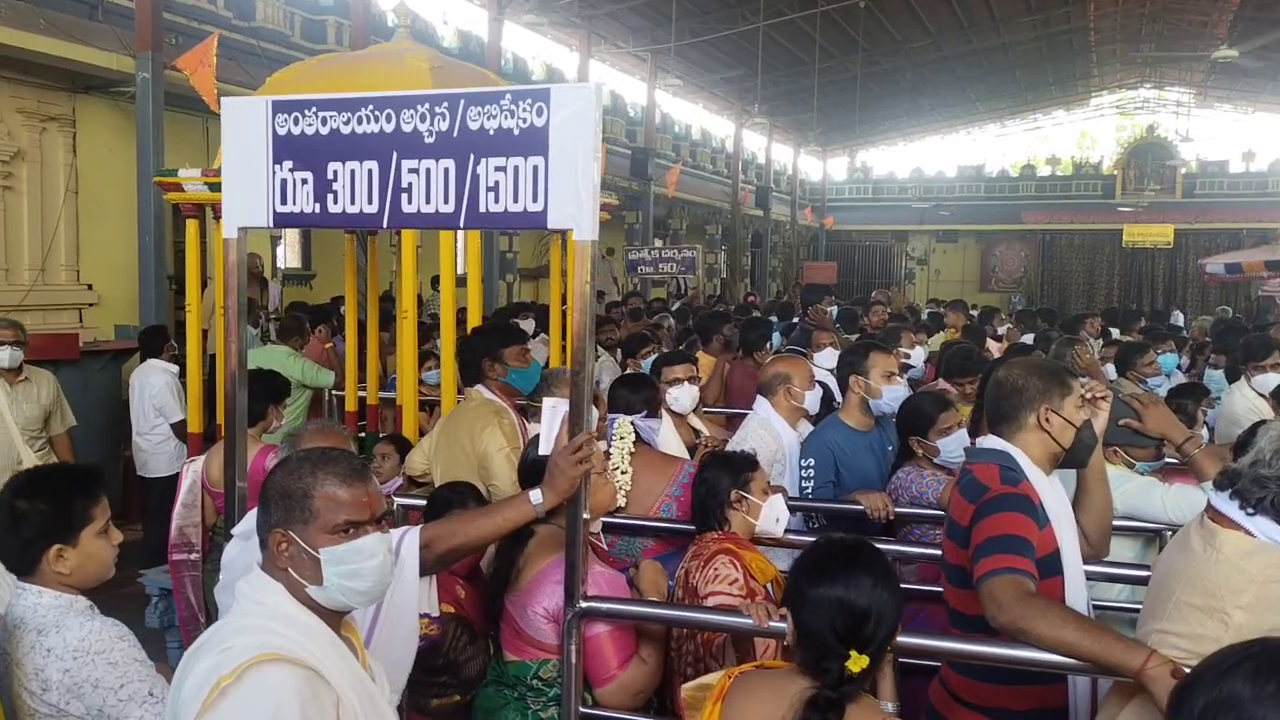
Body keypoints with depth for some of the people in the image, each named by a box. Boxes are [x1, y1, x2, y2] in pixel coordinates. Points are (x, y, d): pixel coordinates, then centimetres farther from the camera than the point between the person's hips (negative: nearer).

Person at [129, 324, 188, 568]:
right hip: (166, 459, -9)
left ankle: (151, 563, 25)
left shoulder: (138, 373, 8)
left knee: (153, 515, 16)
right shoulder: (163, 378, -20)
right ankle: (156, 567, 7)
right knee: (164, 517, 0)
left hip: (146, 456, 9)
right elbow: (178, 425, -18)